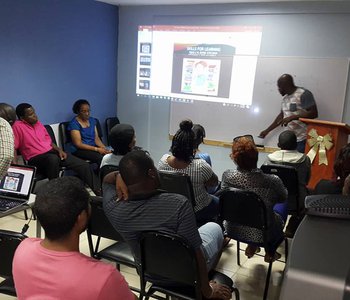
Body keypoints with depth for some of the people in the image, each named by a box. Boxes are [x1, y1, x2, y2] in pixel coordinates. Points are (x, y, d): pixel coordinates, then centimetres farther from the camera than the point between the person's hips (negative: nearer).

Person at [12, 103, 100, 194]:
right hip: (36, 158, -6)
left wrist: (59, 150, 3)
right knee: (53, 159, -43)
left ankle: (98, 191, 2)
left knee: (84, 165, -7)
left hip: (51, 152, 6)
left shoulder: (38, 123, 13)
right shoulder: (18, 126, -7)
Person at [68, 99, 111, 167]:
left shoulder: (92, 120, 12)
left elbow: (96, 138, 9)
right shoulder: (74, 124, -8)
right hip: (79, 150, -6)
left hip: (93, 147, 6)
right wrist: (97, 149, -21)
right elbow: (78, 144, -14)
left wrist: (104, 147, -11)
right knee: (100, 158, -33)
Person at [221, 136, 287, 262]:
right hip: (263, 233, -2)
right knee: (283, 205, 28)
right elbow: (283, 198, -7)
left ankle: (251, 246, 39)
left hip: (233, 229, 3)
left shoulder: (227, 176, -24)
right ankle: (270, 252, 39)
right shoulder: (272, 181, -30)